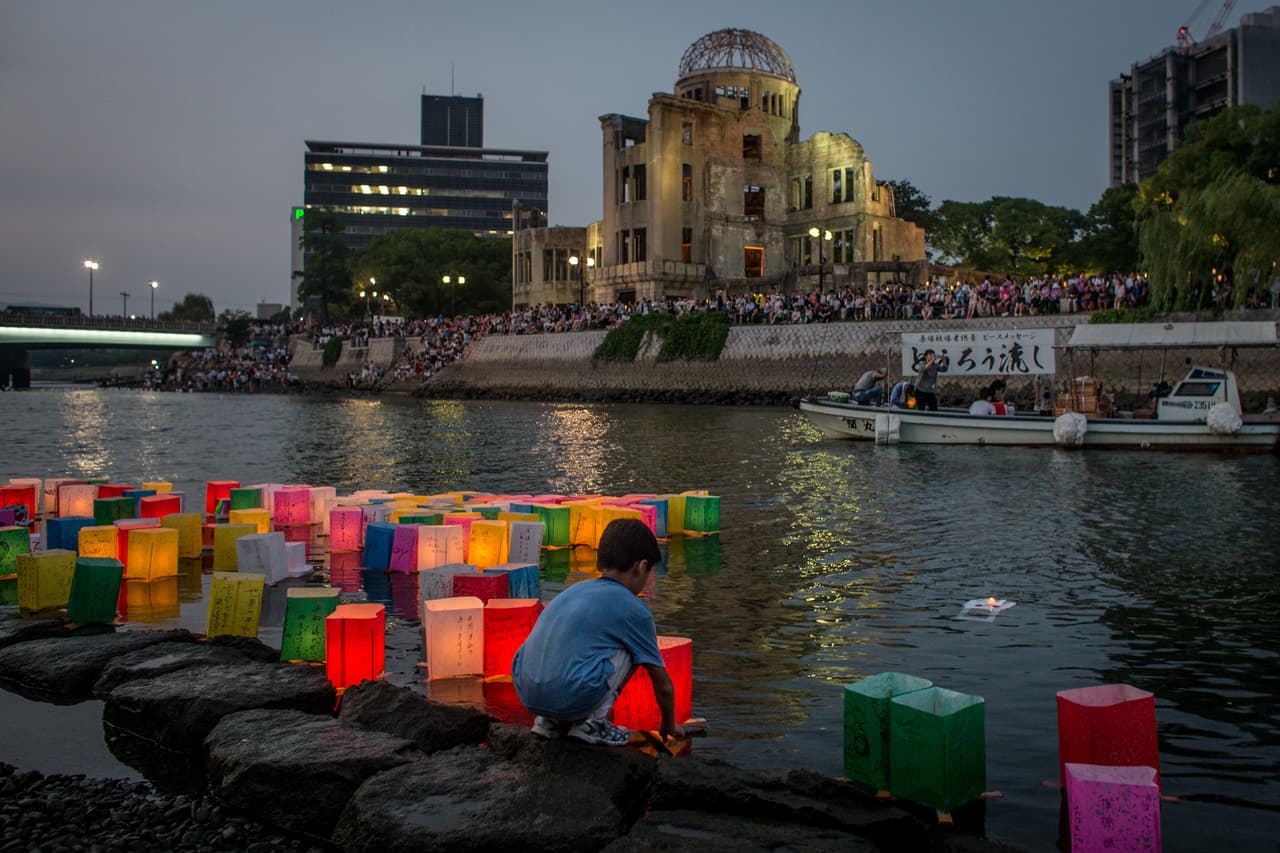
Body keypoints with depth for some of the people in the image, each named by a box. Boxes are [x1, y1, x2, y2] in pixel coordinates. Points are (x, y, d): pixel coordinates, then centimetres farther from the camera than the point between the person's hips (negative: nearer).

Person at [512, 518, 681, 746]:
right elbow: (663, 684, 13)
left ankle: (551, 720, 19)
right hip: (572, 698, -6)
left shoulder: (576, 590, 22)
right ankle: (593, 721, 8)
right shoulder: (634, 610, 4)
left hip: (525, 694, 6)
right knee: (630, 651, 11)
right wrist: (669, 726, 33)